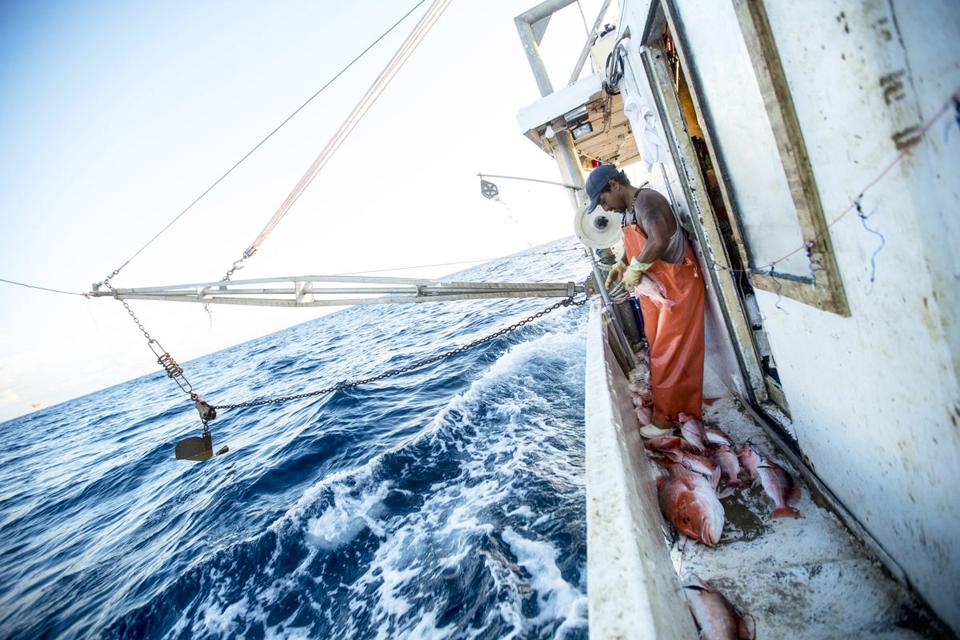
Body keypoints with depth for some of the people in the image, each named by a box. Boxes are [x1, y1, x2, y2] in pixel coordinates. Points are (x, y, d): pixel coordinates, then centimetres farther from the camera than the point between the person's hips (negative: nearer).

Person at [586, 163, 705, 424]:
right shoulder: (628, 210, 9)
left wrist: (634, 269, -25)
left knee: (672, 354, 0)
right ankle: (663, 408, 33)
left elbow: (658, 241, -39)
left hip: (677, 287, -10)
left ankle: (672, 415, 15)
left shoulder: (646, 200, -20)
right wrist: (620, 266, 10)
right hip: (654, 289, 10)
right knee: (658, 350, 17)